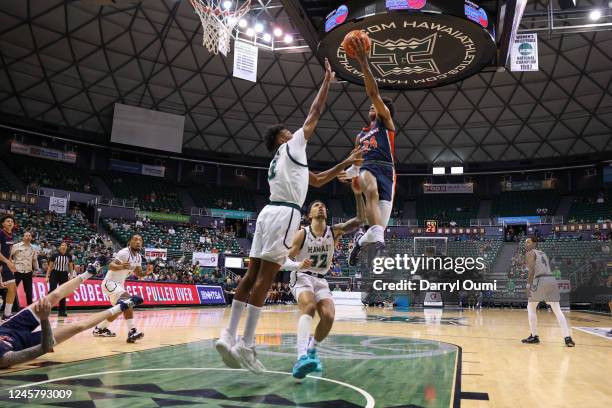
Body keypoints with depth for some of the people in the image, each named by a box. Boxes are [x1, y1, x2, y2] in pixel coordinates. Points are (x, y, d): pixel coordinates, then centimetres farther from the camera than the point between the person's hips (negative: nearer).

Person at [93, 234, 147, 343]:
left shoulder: (139, 257, 5)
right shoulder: (124, 252, -21)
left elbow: (139, 274, 10)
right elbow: (111, 266, -31)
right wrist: (121, 266, -52)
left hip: (119, 284, 10)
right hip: (110, 282, -10)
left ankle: (100, 329, 38)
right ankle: (132, 332, -32)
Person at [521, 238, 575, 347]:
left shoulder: (529, 253, 3)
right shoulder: (543, 253, 28)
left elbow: (532, 270, -11)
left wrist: (528, 285, -13)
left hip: (540, 281, -7)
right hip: (552, 280, 7)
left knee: (531, 308, 11)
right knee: (557, 311, 7)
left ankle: (534, 337, 13)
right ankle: (567, 338, -4)